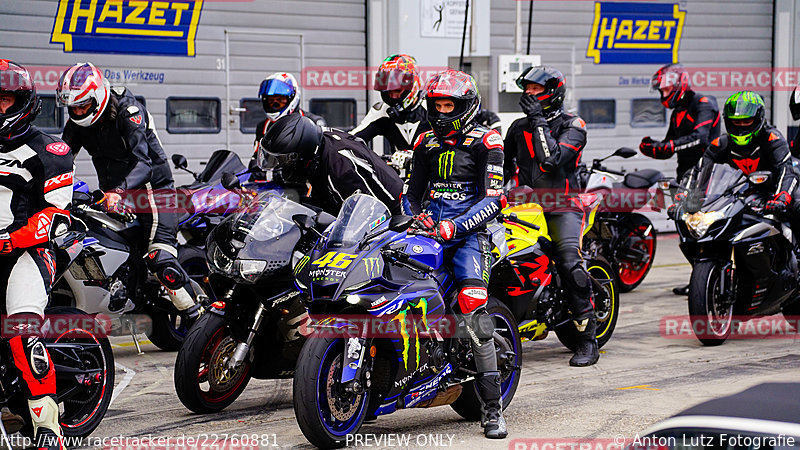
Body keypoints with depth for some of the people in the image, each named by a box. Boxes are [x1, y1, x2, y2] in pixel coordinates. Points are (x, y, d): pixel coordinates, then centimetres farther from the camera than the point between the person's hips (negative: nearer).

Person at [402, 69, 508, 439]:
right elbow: (412, 193, 25)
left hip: (469, 233, -6)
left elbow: (491, 200, -7)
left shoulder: (485, 142, 2)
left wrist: (453, 227, -20)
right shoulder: (426, 143, 19)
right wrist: (414, 215, 3)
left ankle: (492, 407, -20)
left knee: (473, 308, -22)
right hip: (430, 229, 6)